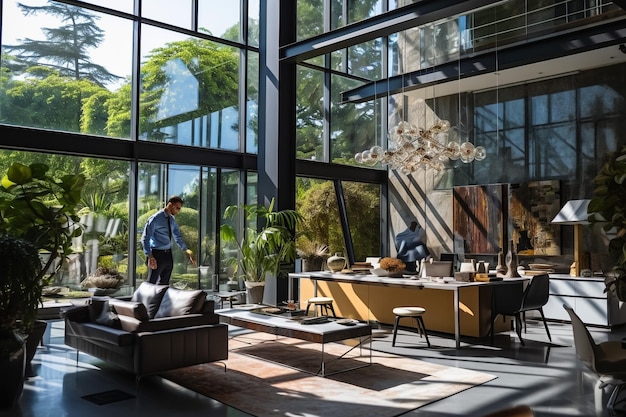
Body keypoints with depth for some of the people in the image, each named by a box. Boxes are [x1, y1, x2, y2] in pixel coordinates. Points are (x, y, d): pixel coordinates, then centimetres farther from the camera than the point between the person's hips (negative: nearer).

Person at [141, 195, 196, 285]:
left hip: (168, 255, 7)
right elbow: (145, 238, -16)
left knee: (164, 283, 16)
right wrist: (150, 256, -24)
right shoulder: (156, 218, -15)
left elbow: (178, 237, 15)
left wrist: (187, 250, 1)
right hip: (157, 255, -7)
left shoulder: (172, 220, 7)